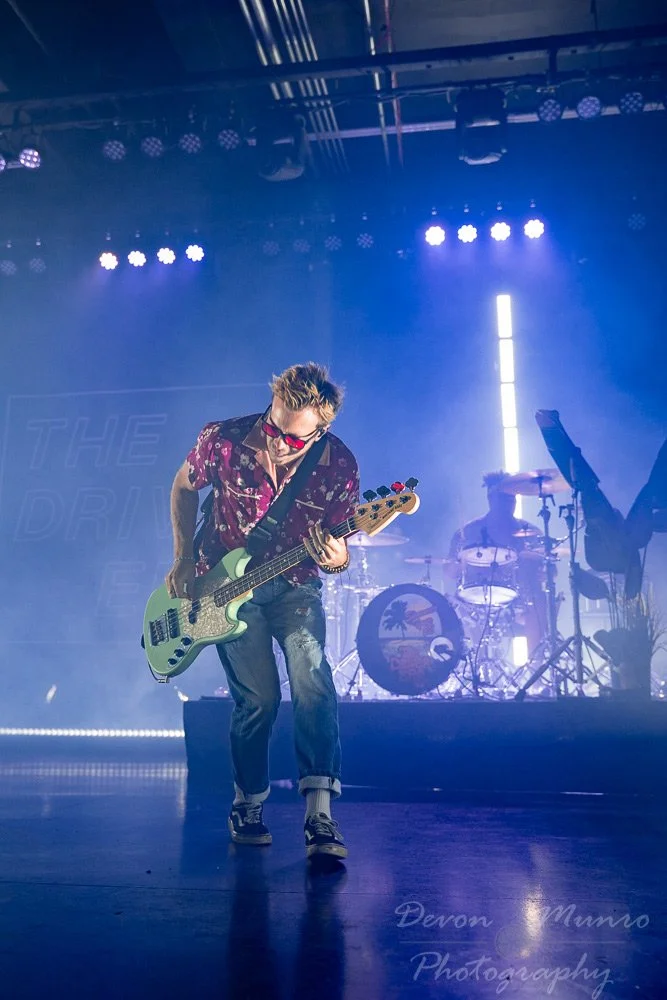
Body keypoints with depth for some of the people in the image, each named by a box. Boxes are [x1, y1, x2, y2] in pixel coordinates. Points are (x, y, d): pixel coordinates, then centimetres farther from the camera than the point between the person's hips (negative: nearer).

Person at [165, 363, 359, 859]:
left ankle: (319, 817, -14)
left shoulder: (339, 465, -17)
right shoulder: (223, 440, -18)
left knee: (312, 678, -21)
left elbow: (340, 550, -7)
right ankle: (247, 806, 19)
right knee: (259, 697, -7)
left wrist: (336, 559, -31)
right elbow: (184, 487, 4)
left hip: (294, 585, 1)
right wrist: (183, 561, 0)